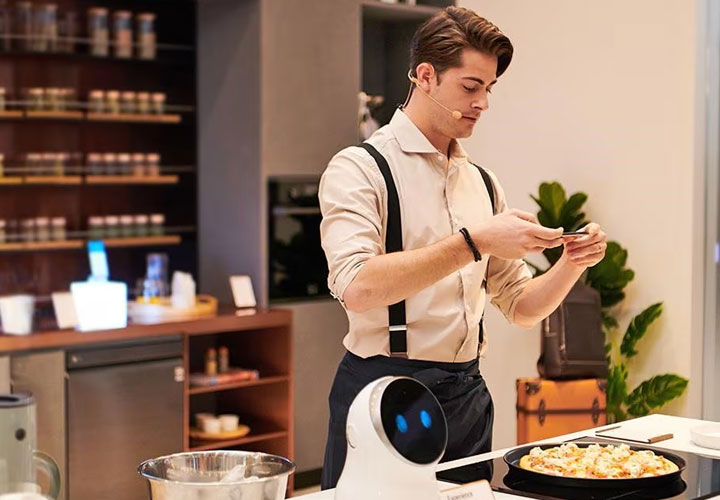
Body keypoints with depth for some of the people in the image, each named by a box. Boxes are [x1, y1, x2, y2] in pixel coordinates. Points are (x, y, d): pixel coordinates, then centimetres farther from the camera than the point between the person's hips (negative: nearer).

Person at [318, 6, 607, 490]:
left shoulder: (483, 183, 12)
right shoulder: (360, 169, -8)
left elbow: (521, 306, 16)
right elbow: (356, 288, -25)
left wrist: (571, 264, -4)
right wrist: (474, 242, -27)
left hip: (468, 393, 6)